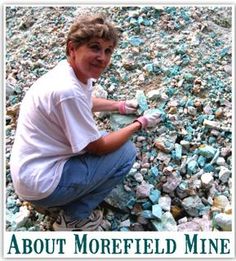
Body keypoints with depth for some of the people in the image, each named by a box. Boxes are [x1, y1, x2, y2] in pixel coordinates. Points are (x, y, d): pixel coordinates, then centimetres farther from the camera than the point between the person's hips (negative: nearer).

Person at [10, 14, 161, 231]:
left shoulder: (75, 72, -1)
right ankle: (73, 218, 4)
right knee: (126, 152, -7)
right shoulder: (68, 91, -30)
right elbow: (98, 147, -18)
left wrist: (119, 106, 17)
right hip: (40, 186, -9)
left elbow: (87, 103, 24)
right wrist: (139, 124, -7)